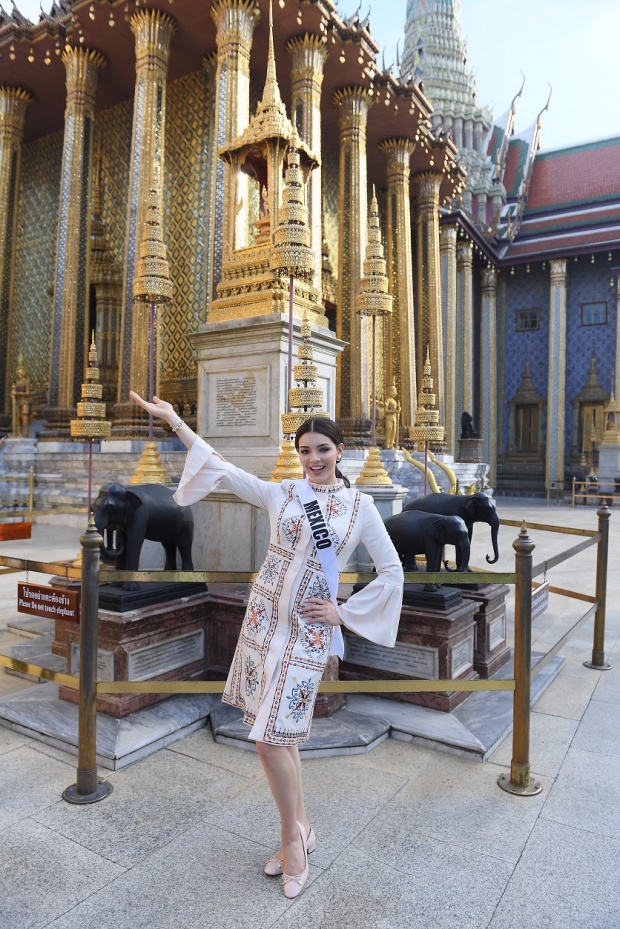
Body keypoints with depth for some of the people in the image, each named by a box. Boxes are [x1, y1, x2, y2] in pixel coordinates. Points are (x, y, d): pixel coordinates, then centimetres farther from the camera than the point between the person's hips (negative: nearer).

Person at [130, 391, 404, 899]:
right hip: (264, 618, 3)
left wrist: (345, 612, -1)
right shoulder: (280, 493, 3)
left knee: (272, 736, -4)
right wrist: (174, 420, -6)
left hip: (308, 629, -3)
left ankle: (292, 836, 20)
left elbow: (392, 571, 3)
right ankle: (300, 828, 31)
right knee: (280, 732, 11)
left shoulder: (360, 505, -1)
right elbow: (222, 469, -1)